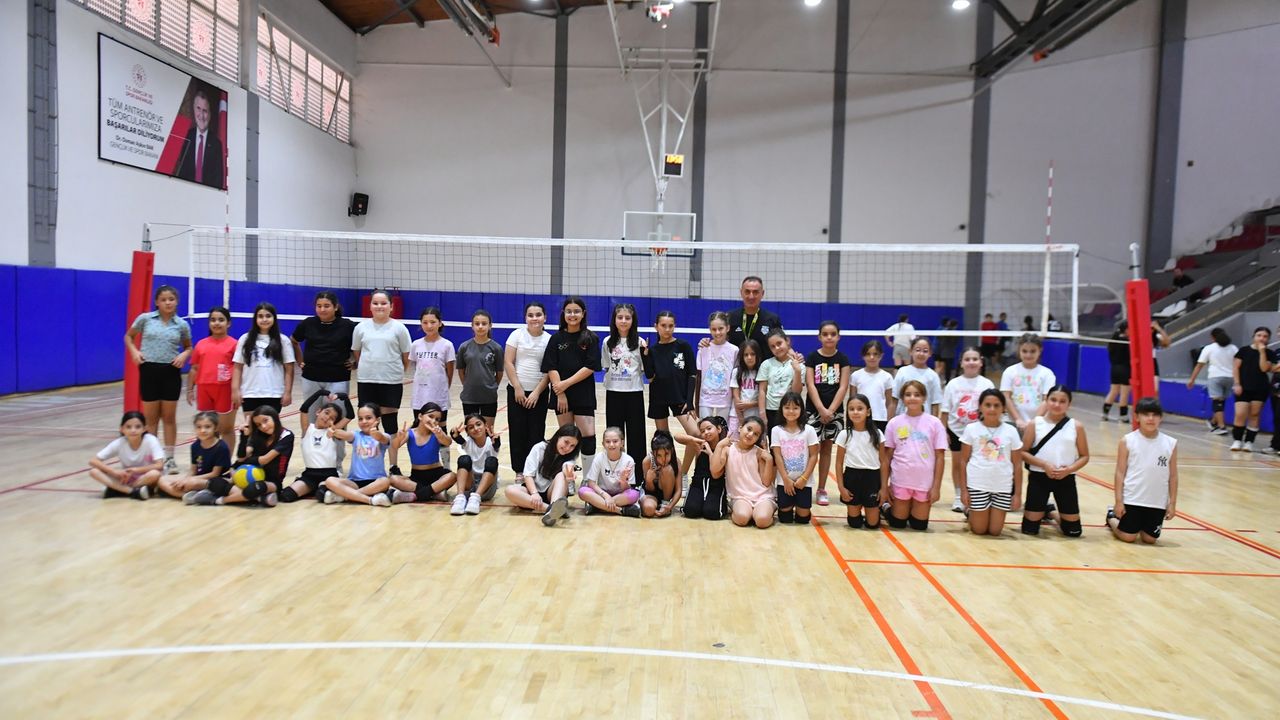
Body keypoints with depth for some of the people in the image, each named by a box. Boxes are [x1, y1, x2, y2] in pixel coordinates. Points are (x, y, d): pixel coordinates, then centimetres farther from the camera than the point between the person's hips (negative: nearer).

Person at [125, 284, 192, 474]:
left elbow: (189, 347, 15)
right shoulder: (145, 318, -1)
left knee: (169, 417, 6)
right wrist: (134, 351, -5)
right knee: (151, 418, 7)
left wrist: (184, 355, -7)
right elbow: (128, 336, 13)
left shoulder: (182, 324, 2)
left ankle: (169, 458, 16)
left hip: (171, 372, 1)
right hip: (149, 370, 0)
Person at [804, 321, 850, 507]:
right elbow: (810, 385, -8)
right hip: (814, 409, -2)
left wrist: (830, 410, -12)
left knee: (826, 448, 9)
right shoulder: (812, 357, -3)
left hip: (835, 410, 2)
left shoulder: (842, 359, 1)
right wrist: (821, 410, -16)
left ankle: (822, 489, 16)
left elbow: (843, 387, -4)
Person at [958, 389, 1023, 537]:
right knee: (979, 530, 4)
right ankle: (972, 513, 34)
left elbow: (1017, 465, 4)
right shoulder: (971, 429, -3)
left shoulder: (1011, 431, 0)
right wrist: (963, 490, -3)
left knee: (995, 530, 6)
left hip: (1003, 487, 2)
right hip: (977, 485, -1)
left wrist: (1018, 493, 2)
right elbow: (963, 461, 1)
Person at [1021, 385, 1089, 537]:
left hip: (1066, 479, 1)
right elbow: (1023, 452, -3)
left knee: (1073, 531, 6)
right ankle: (1044, 511, 35)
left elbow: (1084, 456, 3)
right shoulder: (1035, 424, -4)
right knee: (1029, 529, 2)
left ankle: (1051, 512, 35)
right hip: (1039, 477, -1)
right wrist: (1044, 464, -17)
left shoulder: (1076, 427, -1)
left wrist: (1069, 469, -14)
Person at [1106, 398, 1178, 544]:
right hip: (1132, 499, -2)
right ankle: (1111, 516, 32)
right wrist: (1118, 501, -7)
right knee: (1128, 537, 3)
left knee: (1150, 539, 7)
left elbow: (1173, 476, 4)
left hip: (1158, 503, 2)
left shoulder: (1170, 444, -1)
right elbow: (1120, 472, -5)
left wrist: (1172, 503, 3)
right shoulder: (1127, 441, -7)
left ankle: (1140, 525, 38)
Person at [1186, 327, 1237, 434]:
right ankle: (1213, 422, 32)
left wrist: (1192, 379, 5)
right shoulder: (1233, 348, 11)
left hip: (1215, 377, -4)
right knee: (1221, 402, 16)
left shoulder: (1209, 348, 2)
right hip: (1230, 377, 4)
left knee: (1217, 402, -5)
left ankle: (1221, 426, -13)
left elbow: (1199, 365, 1)